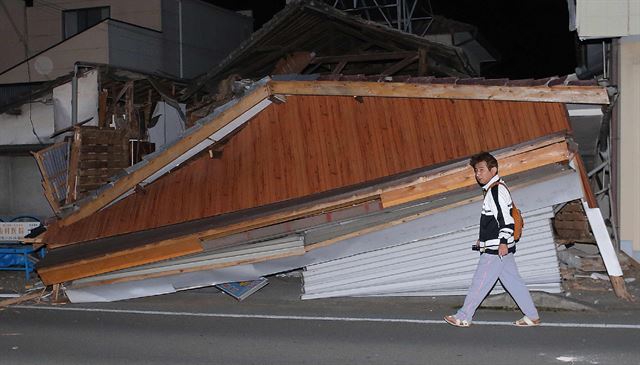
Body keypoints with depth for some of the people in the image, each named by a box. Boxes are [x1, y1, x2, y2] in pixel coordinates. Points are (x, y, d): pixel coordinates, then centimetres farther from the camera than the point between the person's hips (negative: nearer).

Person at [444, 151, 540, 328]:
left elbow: (506, 217, -21)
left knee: (480, 282, -3)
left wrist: (503, 242, -24)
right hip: (495, 248, 10)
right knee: (513, 281, 11)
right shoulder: (492, 190, 18)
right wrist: (483, 239, 27)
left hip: (496, 248, -10)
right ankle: (532, 316, 13)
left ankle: (463, 317, 4)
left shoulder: (497, 190, -15)